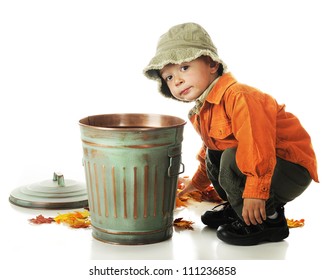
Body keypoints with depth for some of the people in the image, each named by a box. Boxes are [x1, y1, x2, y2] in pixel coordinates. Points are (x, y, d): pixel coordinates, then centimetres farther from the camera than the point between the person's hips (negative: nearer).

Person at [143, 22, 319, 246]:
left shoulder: (237, 96, -25)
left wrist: (254, 191, -39)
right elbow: (211, 147, 28)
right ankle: (237, 207, 17)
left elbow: (257, 142, -37)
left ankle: (268, 220, -15)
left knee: (233, 158, -29)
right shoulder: (202, 112, 9)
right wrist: (198, 182, 37)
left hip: (294, 168, -10)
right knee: (213, 155, 11)